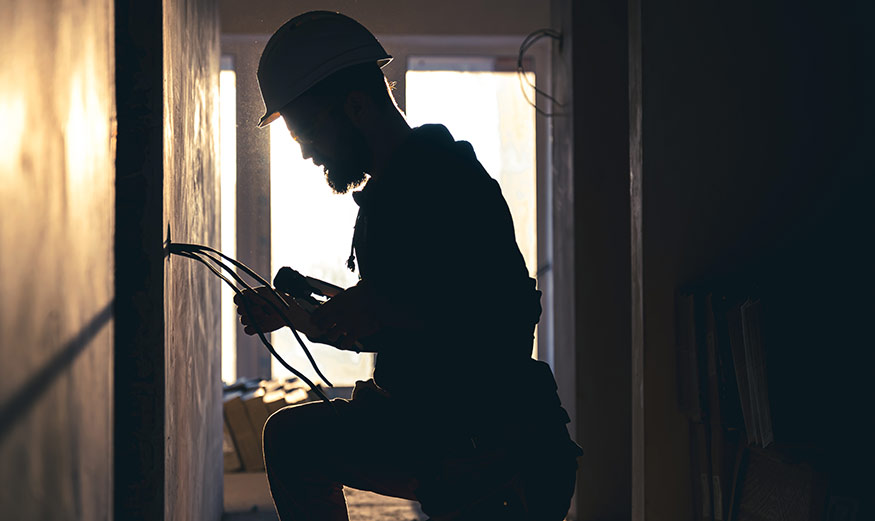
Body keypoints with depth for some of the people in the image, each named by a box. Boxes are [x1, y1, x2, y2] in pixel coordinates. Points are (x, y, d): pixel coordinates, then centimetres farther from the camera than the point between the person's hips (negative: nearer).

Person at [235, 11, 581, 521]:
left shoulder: (449, 179, -17)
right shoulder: (386, 192, 15)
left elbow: (511, 319, -27)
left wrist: (384, 309, -26)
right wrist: (293, 313, 16)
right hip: (424, 430, 10)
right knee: (292, 436, 9)